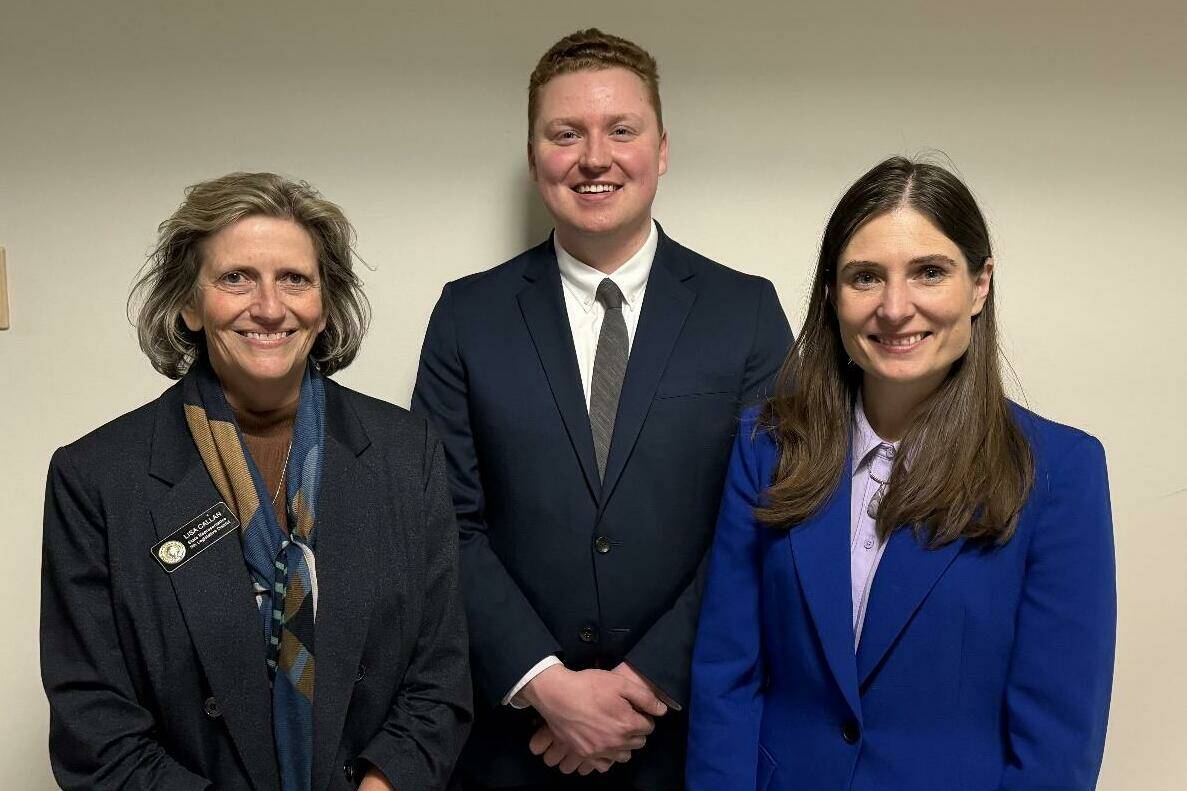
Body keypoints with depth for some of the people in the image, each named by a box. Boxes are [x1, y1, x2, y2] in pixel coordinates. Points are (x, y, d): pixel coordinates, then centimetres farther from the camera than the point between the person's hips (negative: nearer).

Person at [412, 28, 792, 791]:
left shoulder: (746, 311, -2)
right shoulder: (469, 314, 0)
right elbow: (448, 524, -4)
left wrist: (650, 683, -12)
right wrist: (547, 683, -13)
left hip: (690, 729, 0)